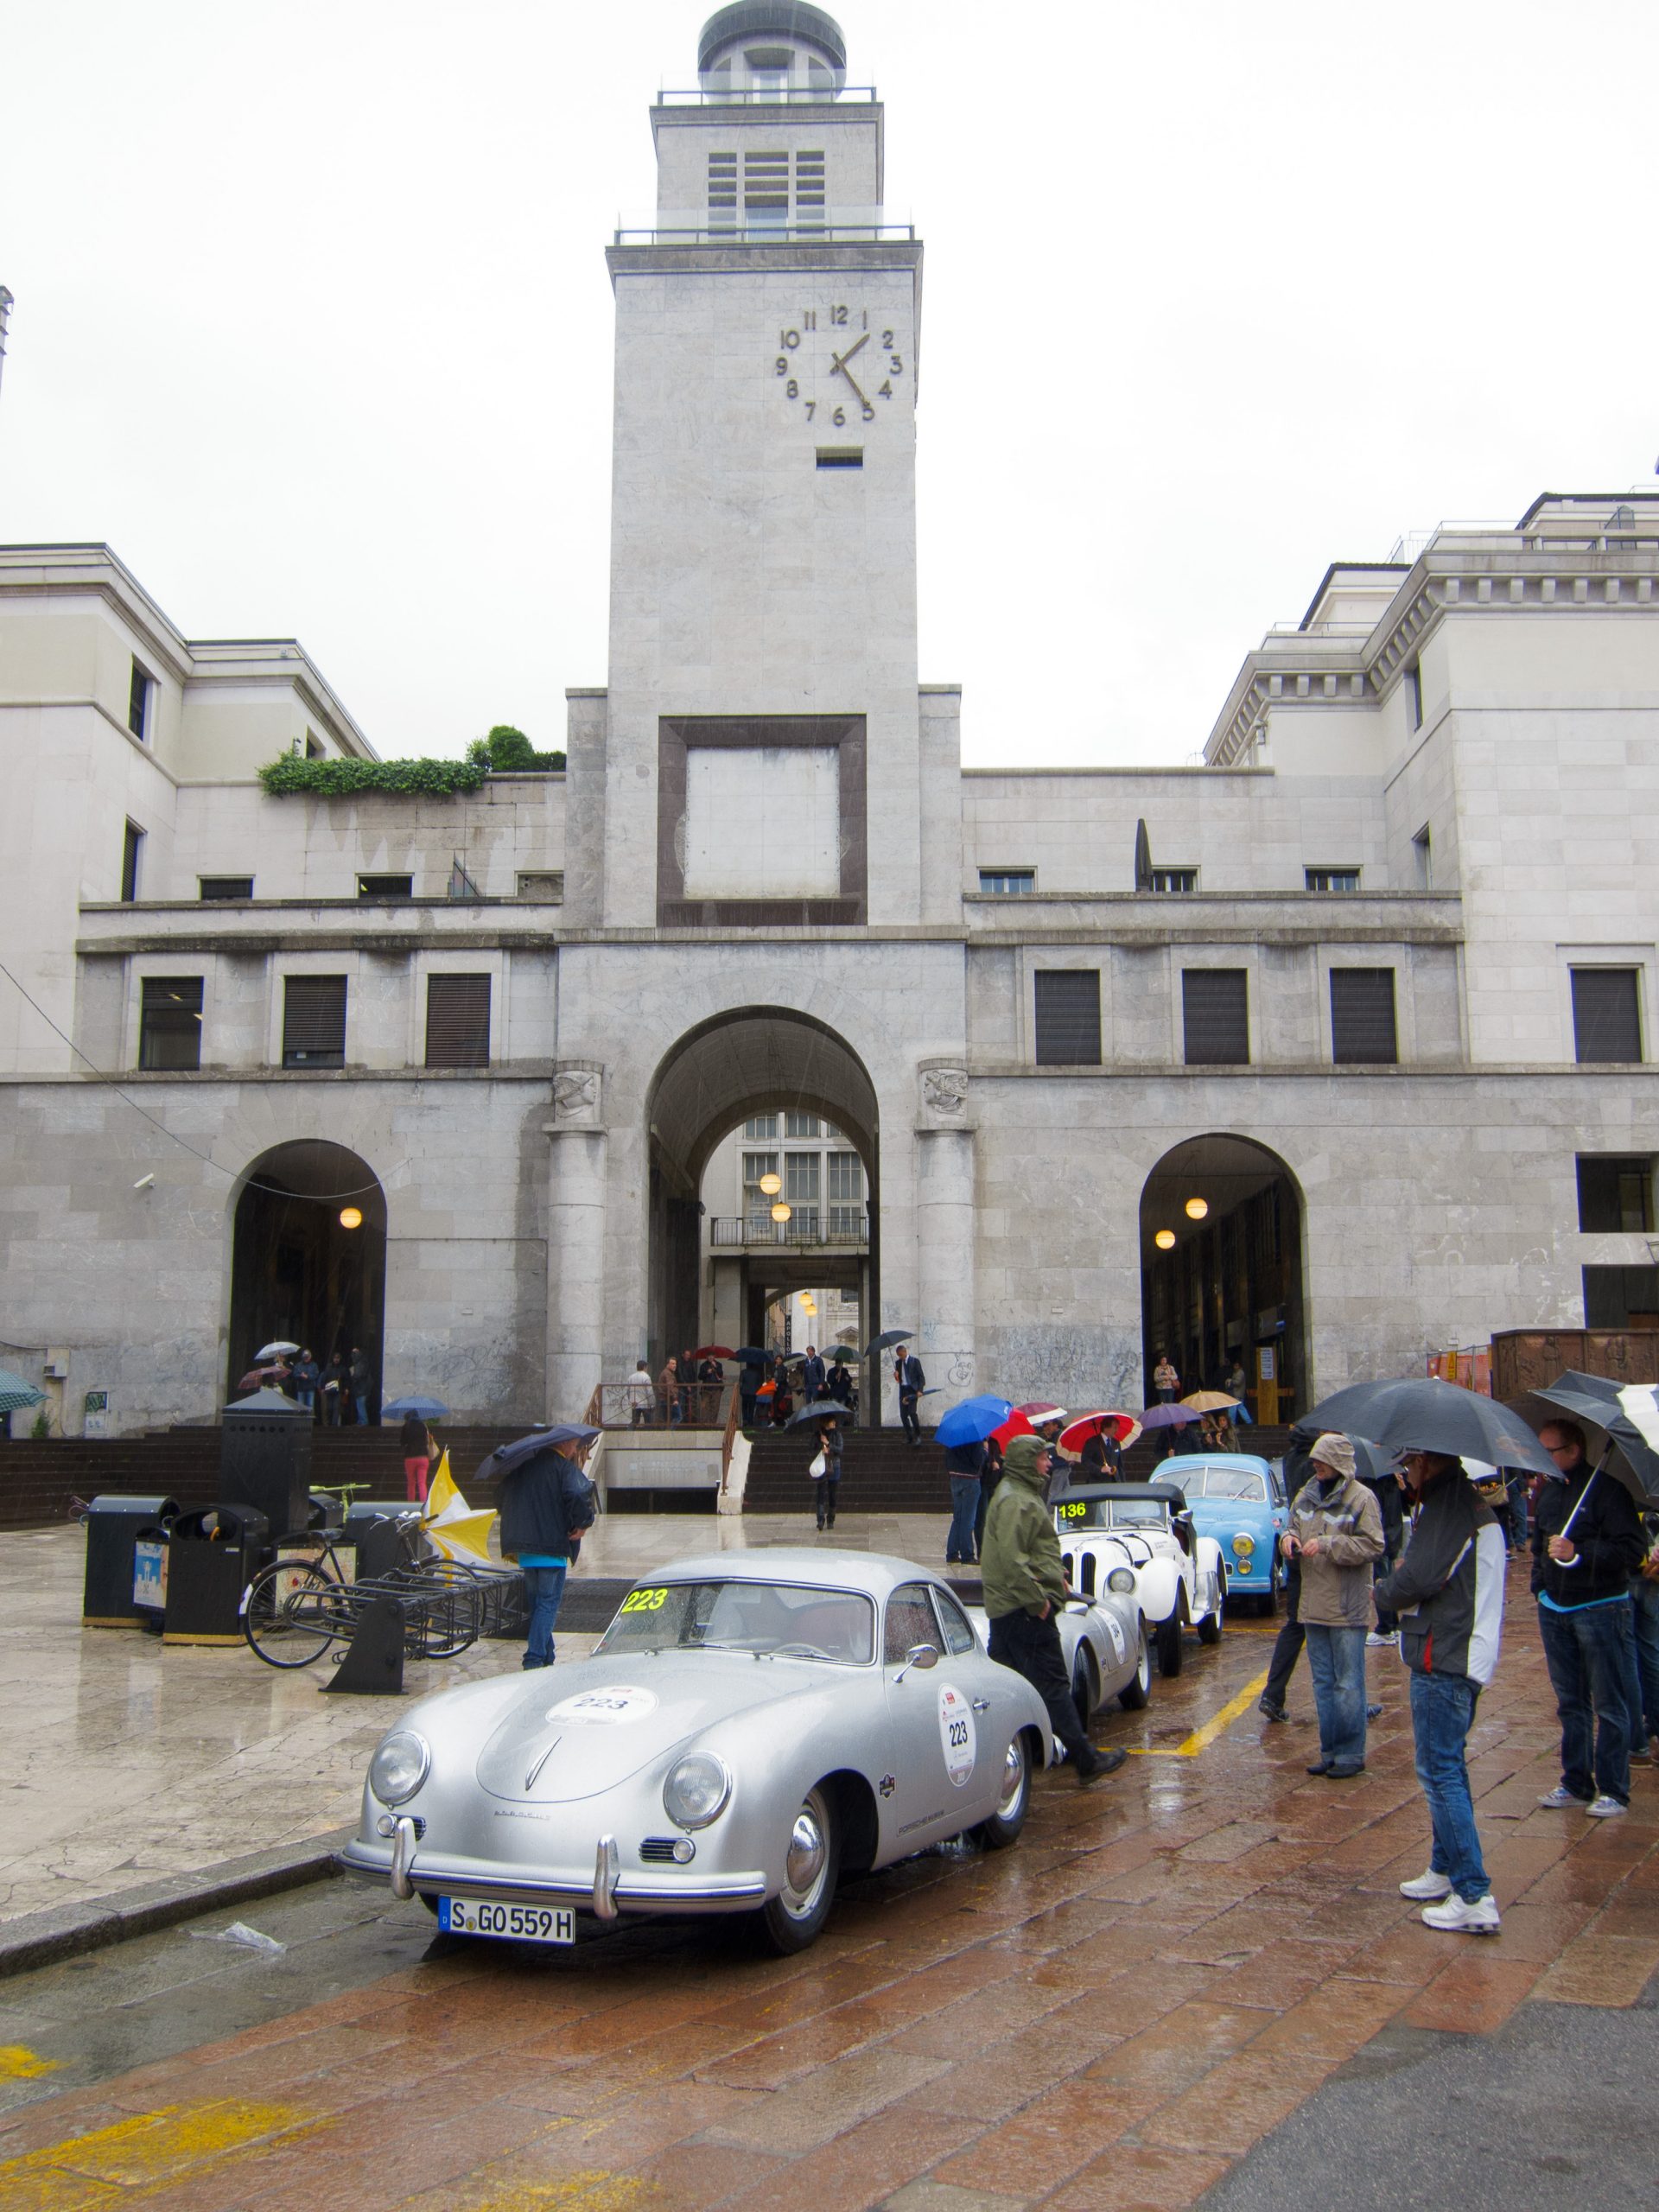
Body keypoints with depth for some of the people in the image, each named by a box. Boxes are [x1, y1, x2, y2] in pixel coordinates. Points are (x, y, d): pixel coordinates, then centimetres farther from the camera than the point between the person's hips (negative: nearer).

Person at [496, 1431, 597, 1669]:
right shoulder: (564, 1466, -10)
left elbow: (505, 1497, 19)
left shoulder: (522, 1465, 11)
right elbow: (578, 1494, -27)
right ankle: (535, 1659, -11)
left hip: (523, 1549, 6)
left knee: (536, 1603, 17)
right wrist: (583, 1523, -11)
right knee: (548, 1603, -2)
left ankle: (545, 1658, 22)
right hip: (552, 1545, -6)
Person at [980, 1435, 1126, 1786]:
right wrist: (1038, 1599, -22)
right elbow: (1011, 1557, -26)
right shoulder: (1016, 1501, -16)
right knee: (1053, 1684, -6)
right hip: (1025, 1610, -11)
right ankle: (1086, 1760, -2)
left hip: (1004, 1608, 11)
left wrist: (1056, 1575, 18)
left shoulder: (1019, 1494, 19)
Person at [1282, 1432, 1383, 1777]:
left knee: (1349, 1684, -1)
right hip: (1313, 1604, 7)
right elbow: (1295, 1527, 20)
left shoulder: (1361, 1498, -9)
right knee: (1323, 1683, 13)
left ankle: (1351, 1754, 7)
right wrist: (1290, 1538, -3)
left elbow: (1372, 1545, -16)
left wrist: (1328, 1544, -22)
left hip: (1348, 1608, -7)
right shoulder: (1306, 1495, 11)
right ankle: (1330, 1751, 22)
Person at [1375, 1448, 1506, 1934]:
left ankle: (1475, 1897, -9)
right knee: (1444, 1767, 19)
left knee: (1440, 1771, -8)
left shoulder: (1446, 1511, -16)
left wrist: (1383, 1591, -2)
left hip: (1443, 1661, -11)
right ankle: (1446, 1871, 28)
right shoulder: (1472, 1508, 16)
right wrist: (1397, 1587, 3)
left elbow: (1419, 1578, -22)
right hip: (1463, 1656, 11)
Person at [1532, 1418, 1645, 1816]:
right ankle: (1576, 1784, 23)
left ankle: (1613, 1791, 9)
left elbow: (1632, 1550, -19)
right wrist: (1539, 1585, 13)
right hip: (1555, 1609, 7)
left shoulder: (1607, 1488, -13)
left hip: (1600, 1609, -7)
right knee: (1571, 1704, 14)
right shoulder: (1549, 1490, 10)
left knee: (1610, 1707, 2)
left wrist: (1578, 1552, -26)